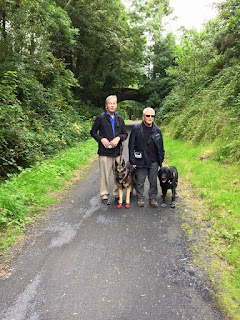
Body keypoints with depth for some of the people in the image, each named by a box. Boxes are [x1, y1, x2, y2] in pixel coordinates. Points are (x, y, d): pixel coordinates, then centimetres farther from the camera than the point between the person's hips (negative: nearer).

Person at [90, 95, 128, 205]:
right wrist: (101, 139, -11)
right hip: (105, 152, -4)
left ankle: (117, 195, 24)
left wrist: (118, 138, -7)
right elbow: (93, 132, 5)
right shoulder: (100, 118, 0)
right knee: (105, 175, 1)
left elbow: (125, 134, 14)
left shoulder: (119, 119, 12)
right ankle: (104, 196, 15)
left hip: (117, 151, 4)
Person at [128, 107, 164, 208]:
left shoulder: (157, 130, 6)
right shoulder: (136, 129, -3)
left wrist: (161, 159, 9)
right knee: (140, 181, 8)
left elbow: (161, 147, 13)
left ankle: (153, 199, 25)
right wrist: (132, 161, -7)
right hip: (140, 161, -2)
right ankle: (140, 198, 24)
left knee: (153, 181, 10)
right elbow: (131, 145, -3)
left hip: (154, 161, 3)